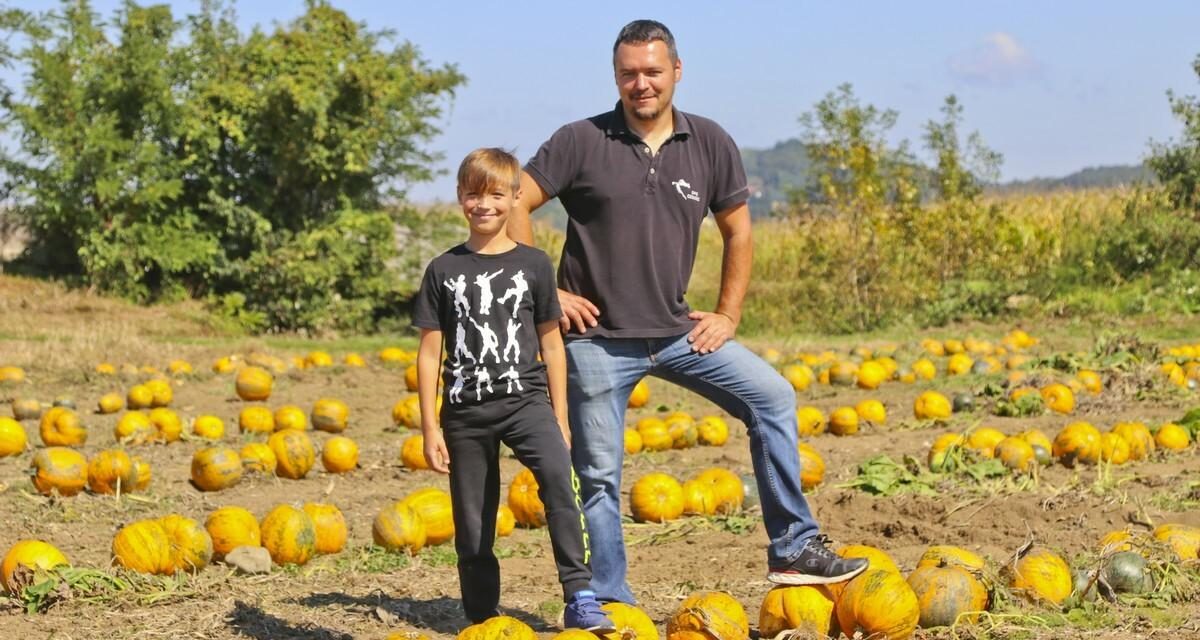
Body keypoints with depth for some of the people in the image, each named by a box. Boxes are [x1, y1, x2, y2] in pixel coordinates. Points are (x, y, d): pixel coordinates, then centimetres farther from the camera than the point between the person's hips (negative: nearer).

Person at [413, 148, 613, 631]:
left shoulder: (533, 264, 5)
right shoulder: (443, 270, 5)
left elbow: (551, 343, 9)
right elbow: (430, 352, 5)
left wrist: (560, 417, 6)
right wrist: (430, 428, 0)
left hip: (525, 397, -1)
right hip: (465, 410, 1)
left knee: (558, 475, -29)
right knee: (473, 527, 6)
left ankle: (579, 598, -28)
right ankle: (483, 624, 20)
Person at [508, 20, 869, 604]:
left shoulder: (710, 144, 3)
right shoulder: (581, 142, -6)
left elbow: (737, 230, 12)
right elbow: (514, 205, -6)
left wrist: (728, 315, 6)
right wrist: (545, 290, -9)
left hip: (676, 331, 3)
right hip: (598, 337, -3)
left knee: (772, 396, -7)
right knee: (599, 476, 1)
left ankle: (793, 549, 1)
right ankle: (608, 603, 14)